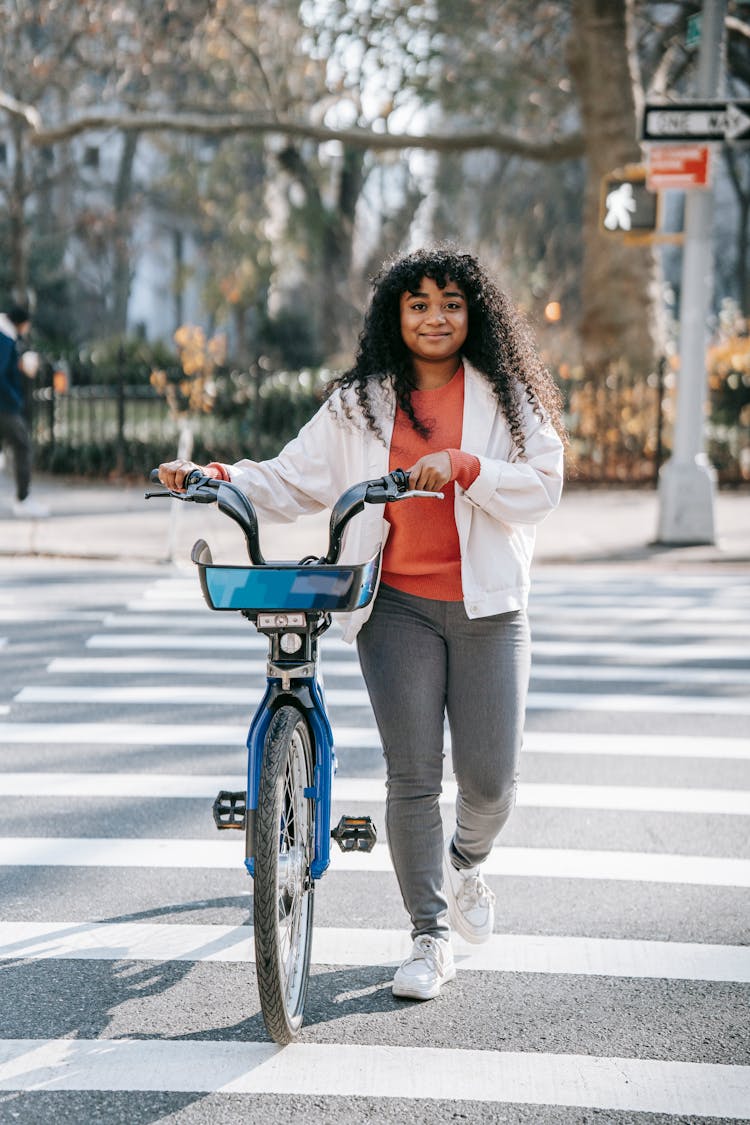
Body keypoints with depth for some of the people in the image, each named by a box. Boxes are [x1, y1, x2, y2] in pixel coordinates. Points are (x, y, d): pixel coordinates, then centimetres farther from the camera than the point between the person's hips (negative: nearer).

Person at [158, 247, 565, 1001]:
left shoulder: (507, 397, 5)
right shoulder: (359, 404, 8)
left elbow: (543, 486, -5)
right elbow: (292, 482, 5)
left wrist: (463, 465, -19)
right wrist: (219, 477, -11)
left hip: (486, 606, 0)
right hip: (397, 606, 0)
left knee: (489, 779, 0)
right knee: (412, 777, -4)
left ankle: (466, 862, 36)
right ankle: (430, 938, 8)